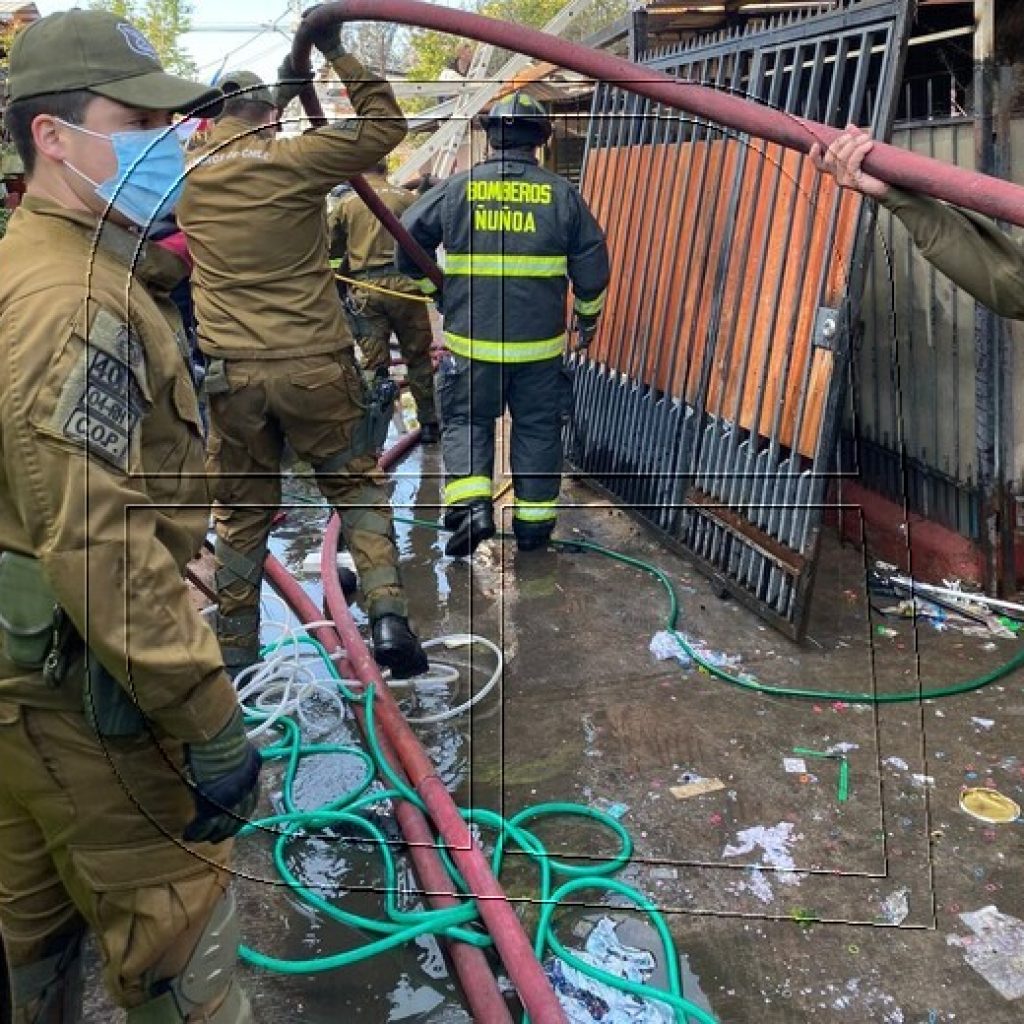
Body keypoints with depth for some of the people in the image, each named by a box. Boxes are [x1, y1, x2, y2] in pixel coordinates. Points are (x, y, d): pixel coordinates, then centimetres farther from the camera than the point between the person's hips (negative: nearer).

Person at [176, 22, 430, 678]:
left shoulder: (187, 175, 8)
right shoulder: (291, 161, -6)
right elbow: (386, 127, 1)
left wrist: (284, 85, 32)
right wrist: (337, 53, 6)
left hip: (232, 373, 3)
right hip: (314, 366, -3)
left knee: (242, 512, 13)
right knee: (357, 486, 12)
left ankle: (235, 646, 21)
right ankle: (388, 612, -2)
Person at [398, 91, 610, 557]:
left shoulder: (456, 188, 0)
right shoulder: (562, 194, 0)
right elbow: (593, 265, 2)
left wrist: (434, 287, 22)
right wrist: (588, 315, 20)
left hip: (471, 340, 0)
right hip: (540, 344, 1)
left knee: (466, 421, 14)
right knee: (537, 429, 13)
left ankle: (470, 505, -5)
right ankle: (534, 522, 19)